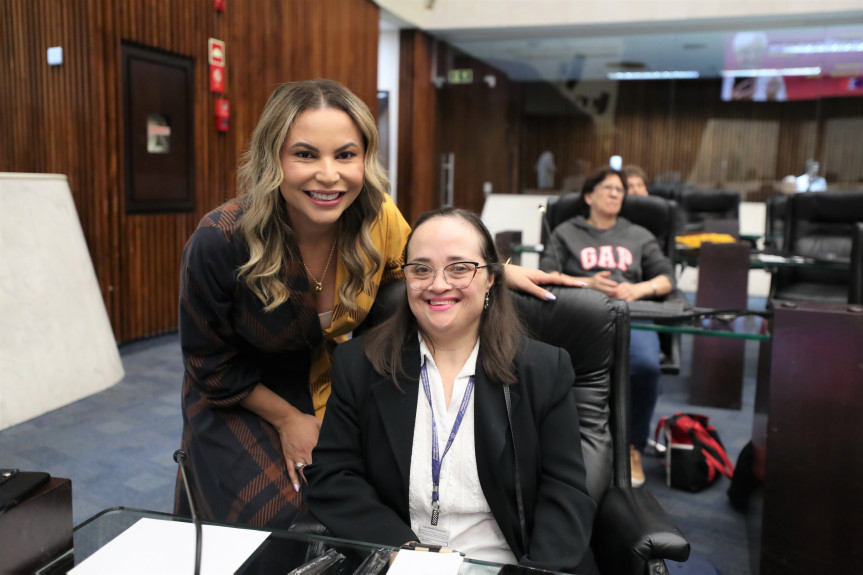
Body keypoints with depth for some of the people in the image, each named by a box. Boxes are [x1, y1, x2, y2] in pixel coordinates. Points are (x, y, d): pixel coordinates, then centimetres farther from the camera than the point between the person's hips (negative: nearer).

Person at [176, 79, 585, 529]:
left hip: (334, 390, 3)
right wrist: (287, 419, -9)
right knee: (278, 521, -19)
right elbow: (211, 360, -11)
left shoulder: (377, 216, -17)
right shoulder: (219, 241, -27)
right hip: (240, 403, -3)